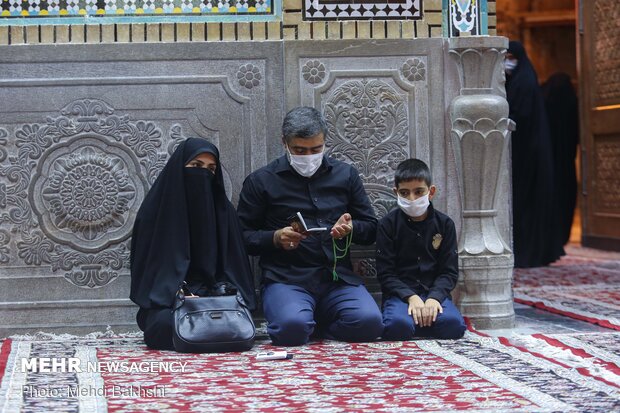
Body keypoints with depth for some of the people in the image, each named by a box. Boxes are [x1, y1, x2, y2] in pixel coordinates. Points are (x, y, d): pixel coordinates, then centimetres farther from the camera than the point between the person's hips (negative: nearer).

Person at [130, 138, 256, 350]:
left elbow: (232, 262, 9)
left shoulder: (223, 209, 11)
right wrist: (178, 293, -16)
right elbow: (148, 262, 0)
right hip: (166, 303, -2)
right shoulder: (155, 208, 3)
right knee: (169, 323, -37)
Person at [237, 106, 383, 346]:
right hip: (287, 279, -2)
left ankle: (313, 325, 5)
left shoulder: (345, 175, 16)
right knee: (292, 328, -34)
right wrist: (276, 238, -13)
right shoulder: (261, 181, 7)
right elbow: (242, 237, 6)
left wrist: (350, 228, -5)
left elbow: (370, 229, 18)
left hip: (338, 277, 3)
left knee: (369, 322, -27)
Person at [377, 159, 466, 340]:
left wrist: (434, 298, -15)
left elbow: (449, 271, 3)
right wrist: (411, 297, -18)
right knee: (398, 325, -35)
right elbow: (385, 273, -3)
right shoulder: (388, 224, 2)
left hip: (434, 293, 2)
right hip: (400, 293, -2)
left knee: (455, 325, -29)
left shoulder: (444, 224, 6)